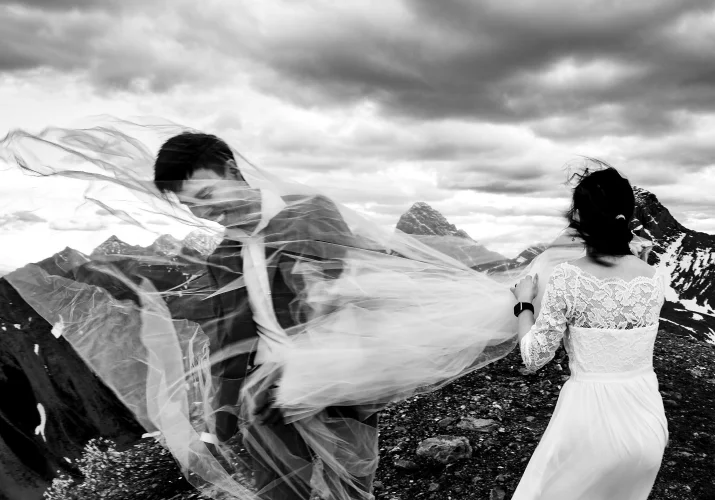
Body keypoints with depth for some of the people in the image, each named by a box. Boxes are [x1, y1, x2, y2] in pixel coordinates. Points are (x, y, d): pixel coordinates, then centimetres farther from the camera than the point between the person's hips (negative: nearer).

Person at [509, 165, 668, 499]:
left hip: (590, 420, -4)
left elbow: (534, 358, -10)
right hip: (647, 422, 5)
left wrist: (524, 303, 4)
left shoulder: (568, 278, -17)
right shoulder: (655, 280, -3)